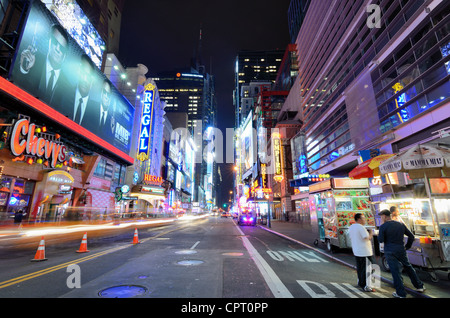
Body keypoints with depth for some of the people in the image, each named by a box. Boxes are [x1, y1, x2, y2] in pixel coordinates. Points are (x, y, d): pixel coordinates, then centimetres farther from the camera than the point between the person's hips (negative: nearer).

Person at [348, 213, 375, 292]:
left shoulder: (351, 227, 11)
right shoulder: (361, 227, -17)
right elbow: (367, 237, -19)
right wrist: (371, 234, 0)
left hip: (356, 251, 9)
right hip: (364, 252, -9)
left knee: (359, 268, 19)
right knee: (366, 269, -2)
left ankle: (360, 282, 30)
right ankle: (366, 286, 1)